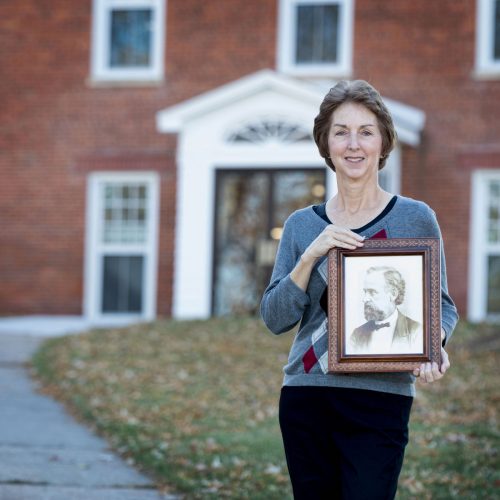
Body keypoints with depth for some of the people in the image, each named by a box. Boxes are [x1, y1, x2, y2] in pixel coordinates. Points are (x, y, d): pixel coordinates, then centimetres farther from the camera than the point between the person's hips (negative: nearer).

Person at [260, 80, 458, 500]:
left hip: (380, 398, -3)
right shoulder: (302, 225, 9)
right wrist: (311, 256, -11)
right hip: (305, 399, 3)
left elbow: (441, 303, 4)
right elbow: (275, 319, 3)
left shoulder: (415, 219, 1)